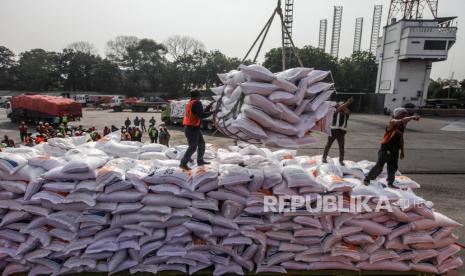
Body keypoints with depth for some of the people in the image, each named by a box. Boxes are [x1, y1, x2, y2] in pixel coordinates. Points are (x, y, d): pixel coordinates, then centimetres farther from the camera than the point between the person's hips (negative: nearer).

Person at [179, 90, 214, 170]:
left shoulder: (189, 103, 15)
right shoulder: (197, 103, -14)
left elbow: (201, 112, 18)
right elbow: (202, 115, -20)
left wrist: (209, 106, 20)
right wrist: (212, 112, -9)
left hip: (194, 128, 10)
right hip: (192, 129, -10)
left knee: (201, 143, 18)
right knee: (193, 147, -6)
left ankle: (200, 161, 26)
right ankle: (183, 163, -1)